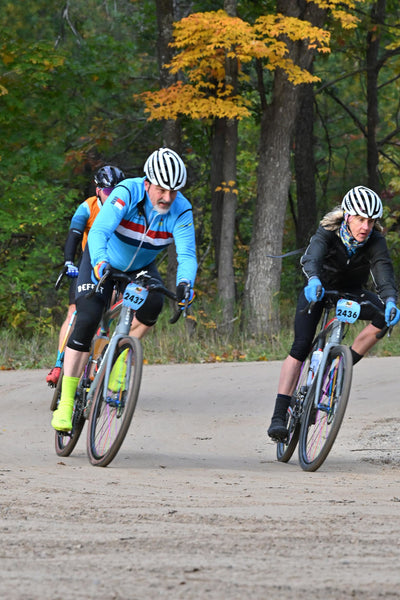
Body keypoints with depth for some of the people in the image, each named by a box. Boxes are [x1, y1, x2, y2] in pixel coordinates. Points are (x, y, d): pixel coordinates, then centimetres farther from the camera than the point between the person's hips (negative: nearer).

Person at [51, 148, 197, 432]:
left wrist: (185, 283, -52)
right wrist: (100, 263, -61)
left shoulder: (181, 210, -23)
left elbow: (187, 254, -31)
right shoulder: (127, 193, -31)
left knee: (154, 304, -28)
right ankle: (66, 402, -14)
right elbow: (99, 231, -42)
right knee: (87, 320, -19)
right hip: (104, 261, -3)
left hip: (142, 266, 3)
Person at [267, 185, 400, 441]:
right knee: (300, 347, -19)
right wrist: (314, 280, -69)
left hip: (352, 292, 2)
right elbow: (311, 257, -47)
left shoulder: (375, 241, -24)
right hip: (320, 287, -2)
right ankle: (279, 416, -21)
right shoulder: (329, 232, -29)